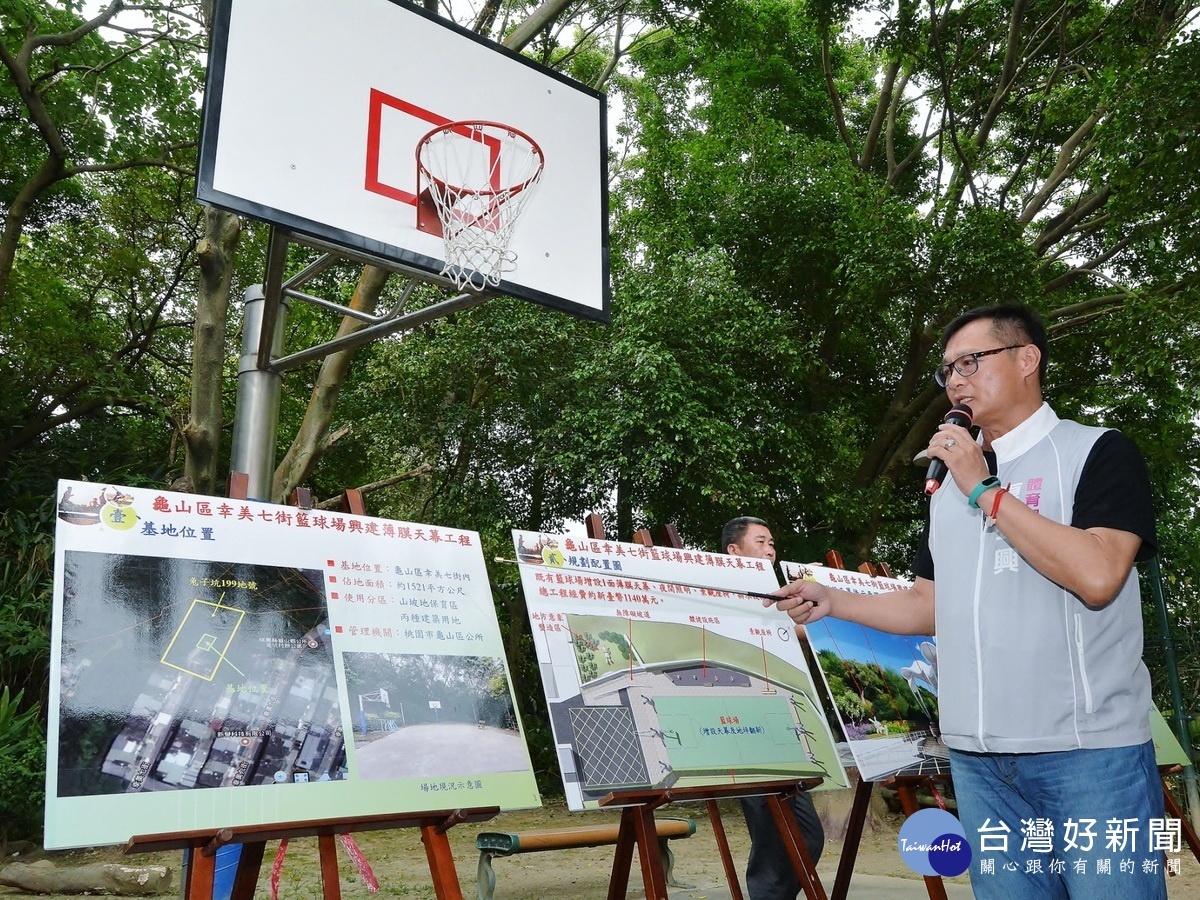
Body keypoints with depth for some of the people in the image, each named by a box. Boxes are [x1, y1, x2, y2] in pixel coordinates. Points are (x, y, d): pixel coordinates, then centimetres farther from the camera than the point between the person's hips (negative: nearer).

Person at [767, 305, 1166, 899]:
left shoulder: (1097, 452, -3)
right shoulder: (948, 483, 16)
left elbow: (1097, 576, -19)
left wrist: (984, 490, -14)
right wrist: (831, 602, 7)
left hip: (1091, 754, -5)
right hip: (977, 758, 5)